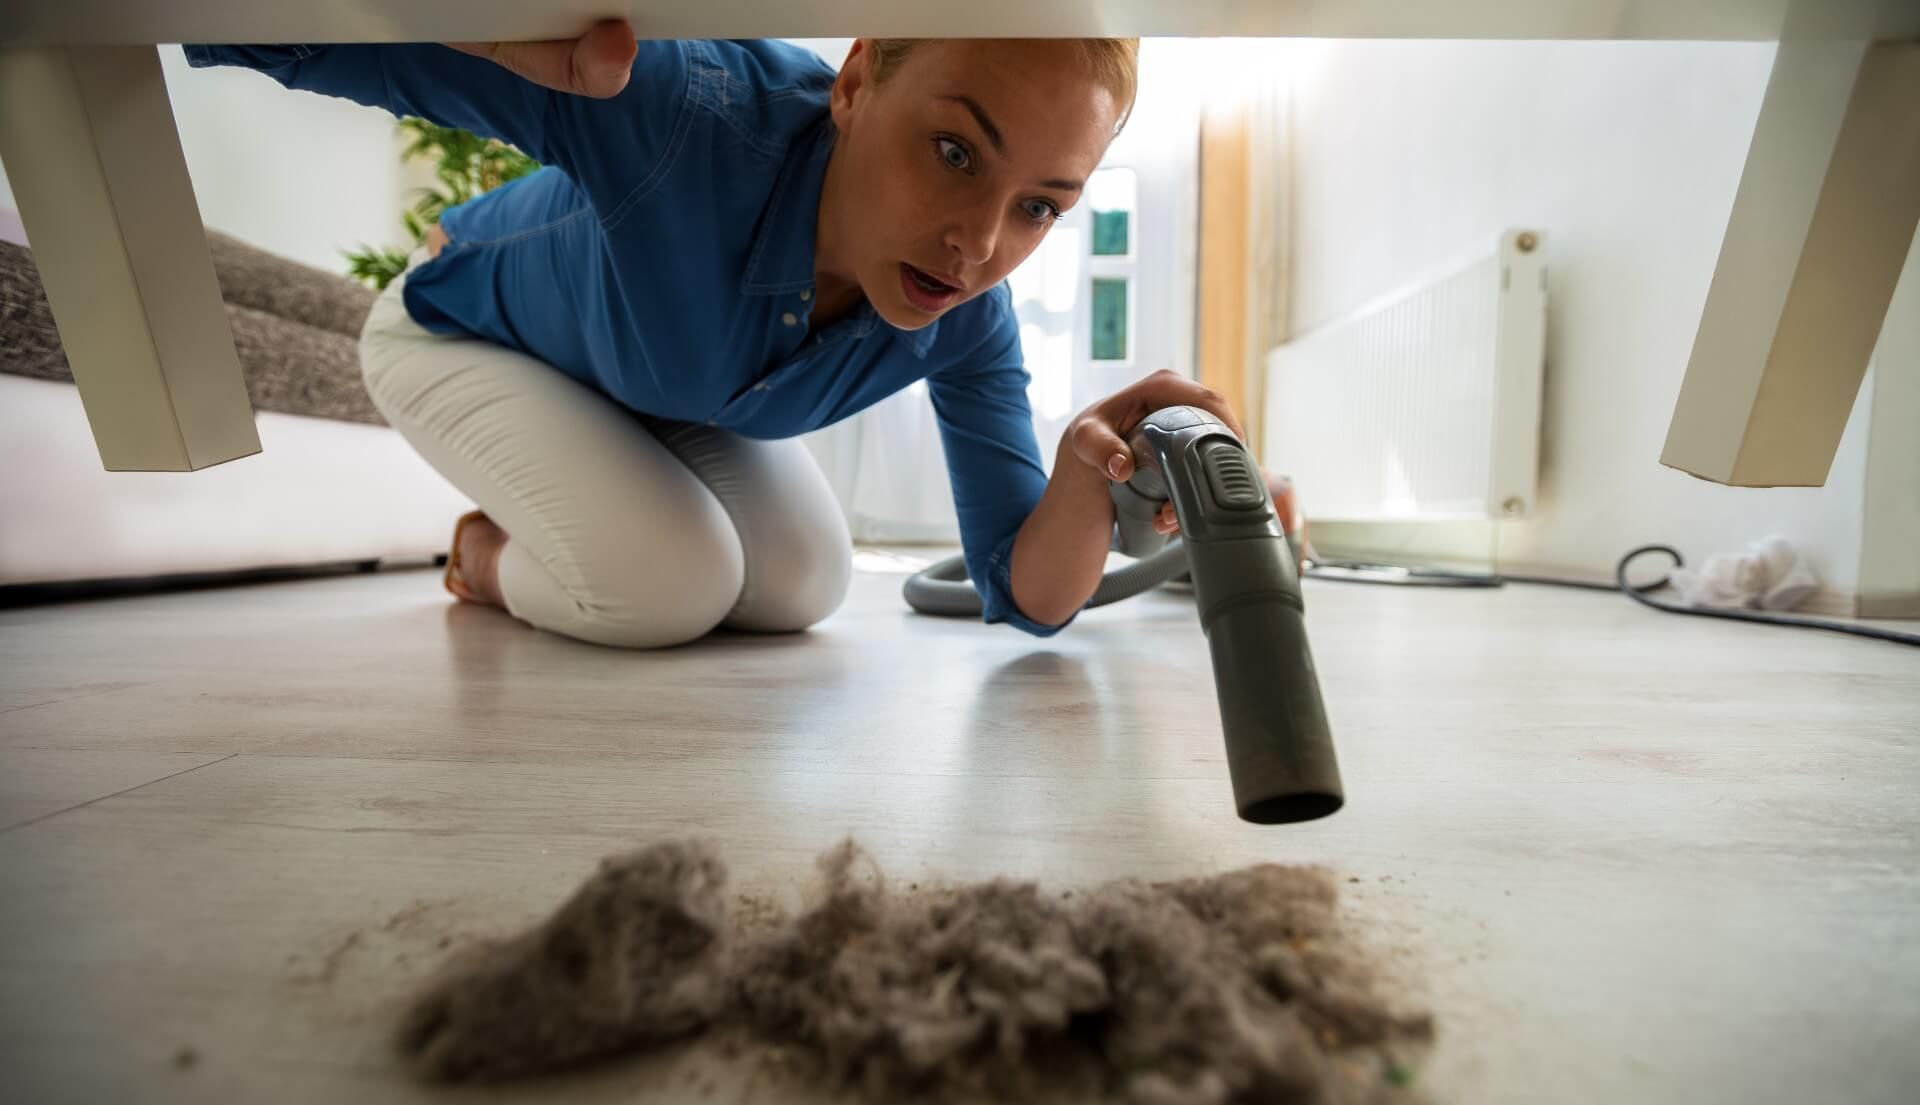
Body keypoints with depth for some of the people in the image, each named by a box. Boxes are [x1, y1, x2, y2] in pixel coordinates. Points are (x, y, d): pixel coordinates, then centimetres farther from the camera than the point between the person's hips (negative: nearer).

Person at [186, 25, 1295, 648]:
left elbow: (1029, 600, -24)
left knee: (804, 586, -4)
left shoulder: (968, 324, -27)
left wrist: (1088, 477, -46)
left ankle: (553, 528, 23)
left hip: (673, 383, 4)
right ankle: (492, 556, 12)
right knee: (670, 585, -24)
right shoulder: (680, 102, -41)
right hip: (463, 330, -4)